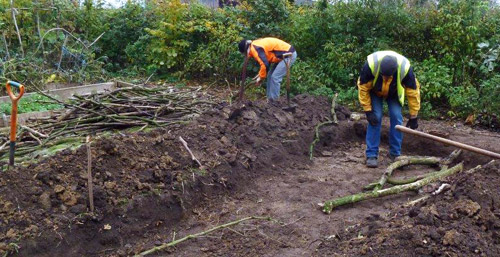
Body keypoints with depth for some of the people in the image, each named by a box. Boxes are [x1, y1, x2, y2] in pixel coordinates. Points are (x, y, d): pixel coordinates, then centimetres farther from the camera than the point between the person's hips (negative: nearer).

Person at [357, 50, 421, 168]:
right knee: (375, 118, -14)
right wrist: (368, 111, -25)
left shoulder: (405, 68, -37)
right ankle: (371, 155, -7)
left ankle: (395, 153, 4)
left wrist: (413, 117, -19)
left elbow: (413, 92, -24)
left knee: (397, 117, -11)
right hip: (374, 91, -1)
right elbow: (363, 88, -26)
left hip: (394, 93, 1)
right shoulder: (370, 65, -40)